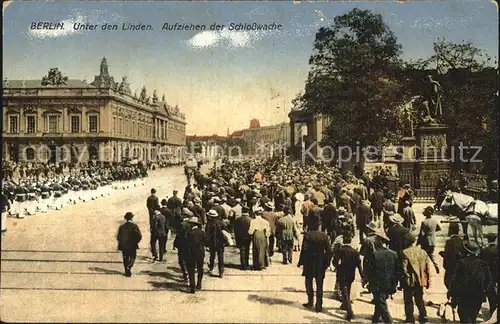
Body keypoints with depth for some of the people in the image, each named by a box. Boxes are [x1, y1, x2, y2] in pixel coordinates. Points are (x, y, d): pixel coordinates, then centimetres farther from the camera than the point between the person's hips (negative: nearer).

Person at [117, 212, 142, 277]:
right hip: (132, 246, -2)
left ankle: (127, 271, 15)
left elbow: (118, 237, 0)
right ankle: (129, 267, -13)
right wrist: (135, 242, 5)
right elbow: (139, 236, -11)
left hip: (124, 246, 2)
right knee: (132, 258, 11)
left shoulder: (121, 227, -2)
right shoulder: (134, 226, -9)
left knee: (125, 259, 14)